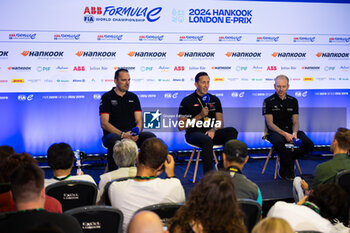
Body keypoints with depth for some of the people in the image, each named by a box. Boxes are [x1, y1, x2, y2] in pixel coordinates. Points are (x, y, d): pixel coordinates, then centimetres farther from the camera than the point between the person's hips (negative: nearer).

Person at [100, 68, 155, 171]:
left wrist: (136, 132, -12)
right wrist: (122, 134, -18)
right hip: (113, 134, -4)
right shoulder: (107, 97, 3)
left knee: (150, 137, -24)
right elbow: (104, 123, -5)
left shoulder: (133, 97, 17)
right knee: (114, 140, -39)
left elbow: (139, 121, 12)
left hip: (132, 136, 4)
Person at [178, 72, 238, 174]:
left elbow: (220, 123, 14)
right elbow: (181, 127, -1)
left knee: (232, 131, -24)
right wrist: (200, 116, -9)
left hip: (211, 132, 4)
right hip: (194, 133, -4)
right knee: (207, 140, -39)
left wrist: (213, 130, -10)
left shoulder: (214, 100, 17)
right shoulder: (187, 101, 4)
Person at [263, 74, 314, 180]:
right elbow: (270, 124, -8)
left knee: (309, 144, -23)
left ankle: (283, 170, -5)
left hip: (290, 131, 4)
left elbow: (295, 122, 10)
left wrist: (294, 133, -14)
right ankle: (289, 171, -17)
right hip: (275, 132, -4)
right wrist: (285, 134, -22)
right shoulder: (268, 101, -2)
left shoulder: (293, 101, 10)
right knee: (278, 142, -41)